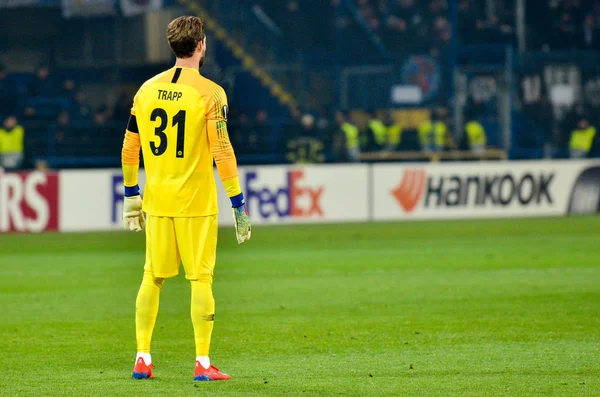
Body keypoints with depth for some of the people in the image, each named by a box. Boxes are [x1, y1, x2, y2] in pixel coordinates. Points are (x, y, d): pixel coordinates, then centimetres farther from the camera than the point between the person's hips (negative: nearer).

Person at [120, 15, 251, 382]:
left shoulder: (147, 90, 6)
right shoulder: (210, 93, -9)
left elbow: (129, 149, 9)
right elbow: (222, 152, -13)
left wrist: (131, 196, 19)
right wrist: (239, 205, -9)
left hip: (157, 201, 5)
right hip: (196, 202, -4)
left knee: (153, 278, 13)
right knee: (201, 279, 1)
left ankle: (143, 359, 15)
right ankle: (203, 363, 1)